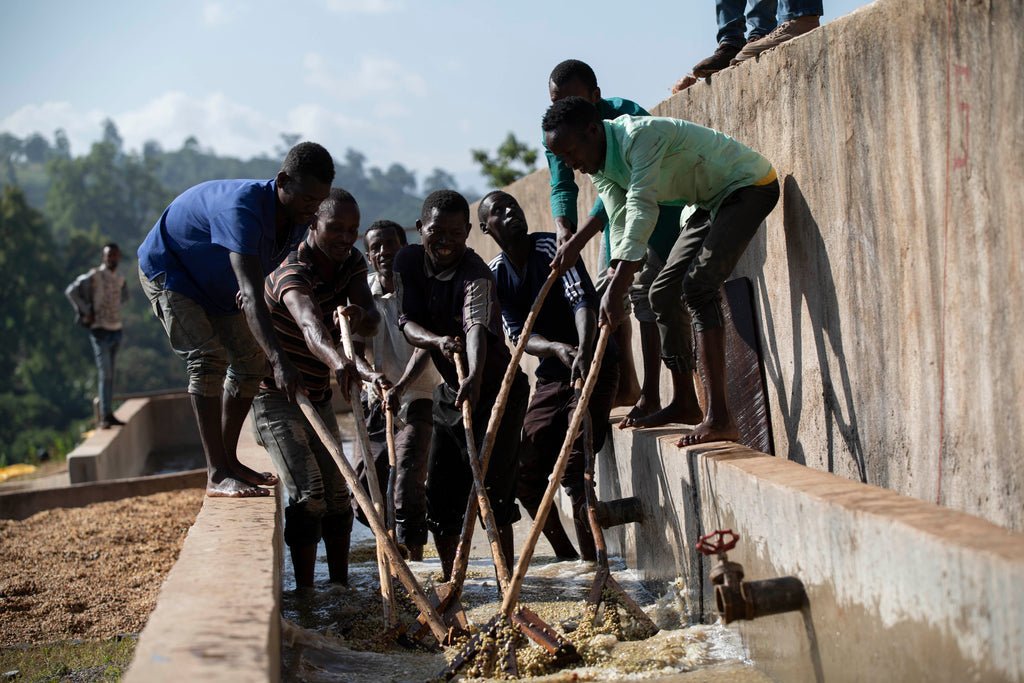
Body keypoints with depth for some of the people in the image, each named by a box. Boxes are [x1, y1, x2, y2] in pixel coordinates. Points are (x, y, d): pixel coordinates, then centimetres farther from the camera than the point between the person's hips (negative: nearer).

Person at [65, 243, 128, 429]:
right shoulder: (94, 276, -9)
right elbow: (71, 291, -14)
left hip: (117, 329, 6)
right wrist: (86, 312, -12)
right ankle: (105, 417, -10)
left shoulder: (120, 279, 11)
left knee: (110, 375, 10)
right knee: (105, 374, -10)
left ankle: (109, 415, 15)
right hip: (101, 330, -6)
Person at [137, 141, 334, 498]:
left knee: (250, 359, 5)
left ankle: (229, 460, 16)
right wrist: (279, 360, -60)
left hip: (217, 283, 9)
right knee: (207, 358, -22)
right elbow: (252, 295, -51)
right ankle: (217, 476, -23)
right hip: (168, 268, -8)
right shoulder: (243, 208, -42)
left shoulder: (299, 217, -15)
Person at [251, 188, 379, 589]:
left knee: (337, 492, 11)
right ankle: (305, 590, -13)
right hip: (276, 395, -8)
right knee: (307, 492, -19)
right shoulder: (292, 271, -28)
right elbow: (309, 324, -49)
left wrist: (360, 315, -37)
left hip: (317, 397, 8)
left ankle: (340, 582, 23)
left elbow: (372, 322, -12)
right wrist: (338, 361, -69)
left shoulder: (351, 263, -2)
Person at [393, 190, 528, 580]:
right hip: (449, 388, 6)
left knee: (491, 484, -14)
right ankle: (449, 579, 22)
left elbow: (477, 327, -41)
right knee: (439, 489, 8)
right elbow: (407, 324, -12)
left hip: (496, 388, -6)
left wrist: (475, 377, -60)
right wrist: (438, 340, -35)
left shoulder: (476, 274, -24)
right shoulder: (408, 262, -6)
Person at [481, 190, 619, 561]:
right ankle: (566, 557, 15)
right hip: (550, 373, 6)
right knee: (525, 471, 0)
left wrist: (584, 350, -45)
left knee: (572, 467, -19)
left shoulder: (552, 248, -13)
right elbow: (519, 335, -6)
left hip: (593, 363, -6)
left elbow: (582, 300, -27)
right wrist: (558, 348, -27)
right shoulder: (496, 275, 2)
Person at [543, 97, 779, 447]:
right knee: (664, 292, 8)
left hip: (750, 185, -10)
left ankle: (719, 418, -29)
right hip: (713, 201, 10)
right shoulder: (601, 168, -1)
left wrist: (616, 288, -42)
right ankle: (684, 404, 20)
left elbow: (641, 208, -37)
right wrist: (615, 296, -13)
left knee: (697, 285, -24)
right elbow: (620, 229, -3)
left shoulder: (642, 134, -29)